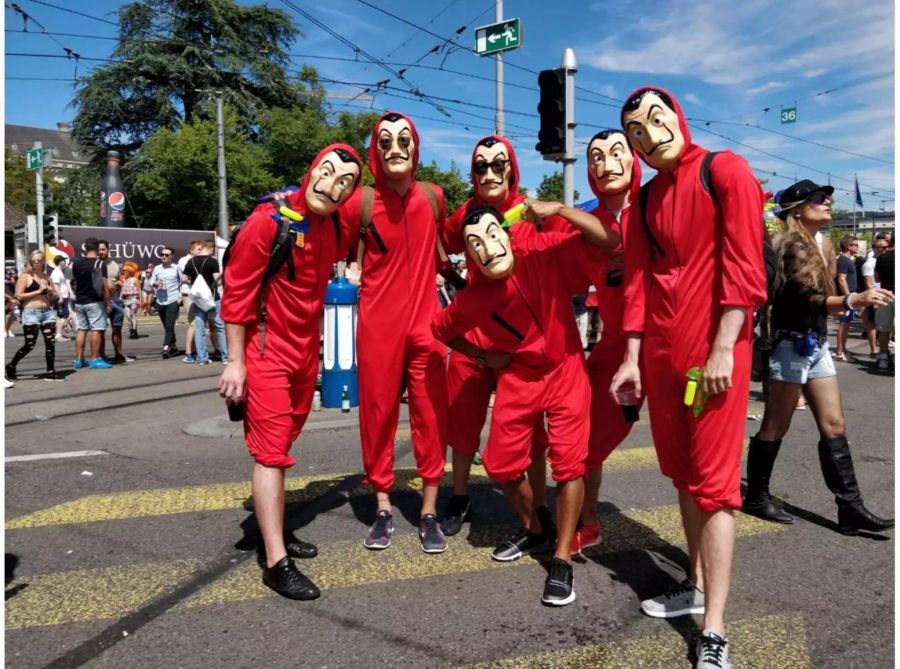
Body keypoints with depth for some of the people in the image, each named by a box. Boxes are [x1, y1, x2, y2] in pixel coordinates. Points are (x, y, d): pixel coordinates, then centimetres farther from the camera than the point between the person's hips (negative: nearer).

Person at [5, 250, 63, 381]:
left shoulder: (46, 277, 14)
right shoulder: (25, 276, -2)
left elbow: (56, 297, 21)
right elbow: (18, 296, -11)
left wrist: (52, 292, -2)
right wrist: (38, 291, -14)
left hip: (47, 312, 5)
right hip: (31, 313, -5)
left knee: (50, 343, 0)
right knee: (29, 345, -1)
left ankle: (50, 372, 7)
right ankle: (11, 366, 19)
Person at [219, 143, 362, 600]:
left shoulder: (336, 230, 3)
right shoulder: (270, 219, -17)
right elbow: (236, 290, -16)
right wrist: (235, 361, -16)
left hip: (306, 352, 7)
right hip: (266, 352, -7)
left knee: (282, 445, 17)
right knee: (272, 451, -6)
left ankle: (275, 528, 32)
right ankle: (276, 562, 0)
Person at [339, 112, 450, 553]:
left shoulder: (433, 196, 5)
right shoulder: (361, 202, -5)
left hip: (425, 321, 2)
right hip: (377, 324, -2)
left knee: (430, 415, 4)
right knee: (377, 414, 6)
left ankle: (429, 513, 16)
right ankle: (383, 509, 21)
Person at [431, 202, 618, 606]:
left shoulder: (543, 252, -21)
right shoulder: (472, 298, -16)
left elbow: (609, 240, -28)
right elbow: (442, 330, 5)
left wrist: (559, 210, -36)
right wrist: (483, 356, -3)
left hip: (565, 371, -2)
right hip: (517, 378, 2)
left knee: (569, 462, -10)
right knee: (500, 464, 4)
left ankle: (562, 560, 8)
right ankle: (530, 529, 35)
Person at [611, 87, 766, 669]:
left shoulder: (725, 170, -5)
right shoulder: (647, 198, 13)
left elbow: (744, 267, -11)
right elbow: (638, 280, 11)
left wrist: (722, 349, -16)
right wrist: (632, 357, 6)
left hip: (713, 348, -6)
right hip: (660, 351, 6)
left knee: (713, 481, -5)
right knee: (683, 473, 13)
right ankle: (698, 586, 28)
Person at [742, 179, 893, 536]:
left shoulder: (813, 244, 17)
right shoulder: (795, 245, -13)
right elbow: (806, 299, -26)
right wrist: (854, 299, -38)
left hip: (815, 344, 9)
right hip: (793, 344, -9)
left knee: (834, 426, 6)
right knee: (775, 427, 0)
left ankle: (850, 508, 10)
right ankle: (756, 498, 13)